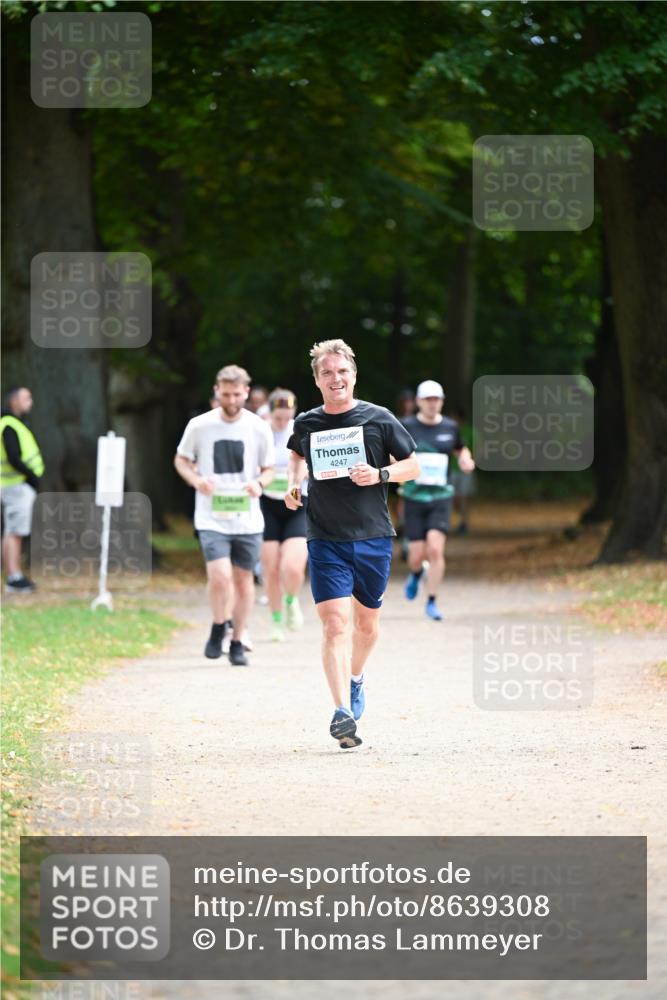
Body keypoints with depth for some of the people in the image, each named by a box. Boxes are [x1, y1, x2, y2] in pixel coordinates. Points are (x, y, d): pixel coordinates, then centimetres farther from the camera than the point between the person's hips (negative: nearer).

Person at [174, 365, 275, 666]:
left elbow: (268, 469, 11)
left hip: (248, 518, 2)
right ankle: (218, 628, 10)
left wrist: (259, 483, -12)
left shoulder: (259, 428, 0)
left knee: (243, 580, 8)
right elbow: (181, 460, 10)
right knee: (220, 577, -17)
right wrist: (196, 480, -11)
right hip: (212, 518, -2)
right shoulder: (199, 426, -3)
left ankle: (237, 643, 24)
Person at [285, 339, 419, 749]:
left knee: (367, 622, 13)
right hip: (326, 540, -1)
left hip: (373, 536, 1)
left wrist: (380, 474, -13)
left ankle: (355, 678, 44)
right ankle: (343, 712, -21)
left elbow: (412, 466, 5)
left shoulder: (379, 419, -2)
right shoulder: (306, 424, 4)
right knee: (334, 623, -14)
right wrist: (294, 485, 9)